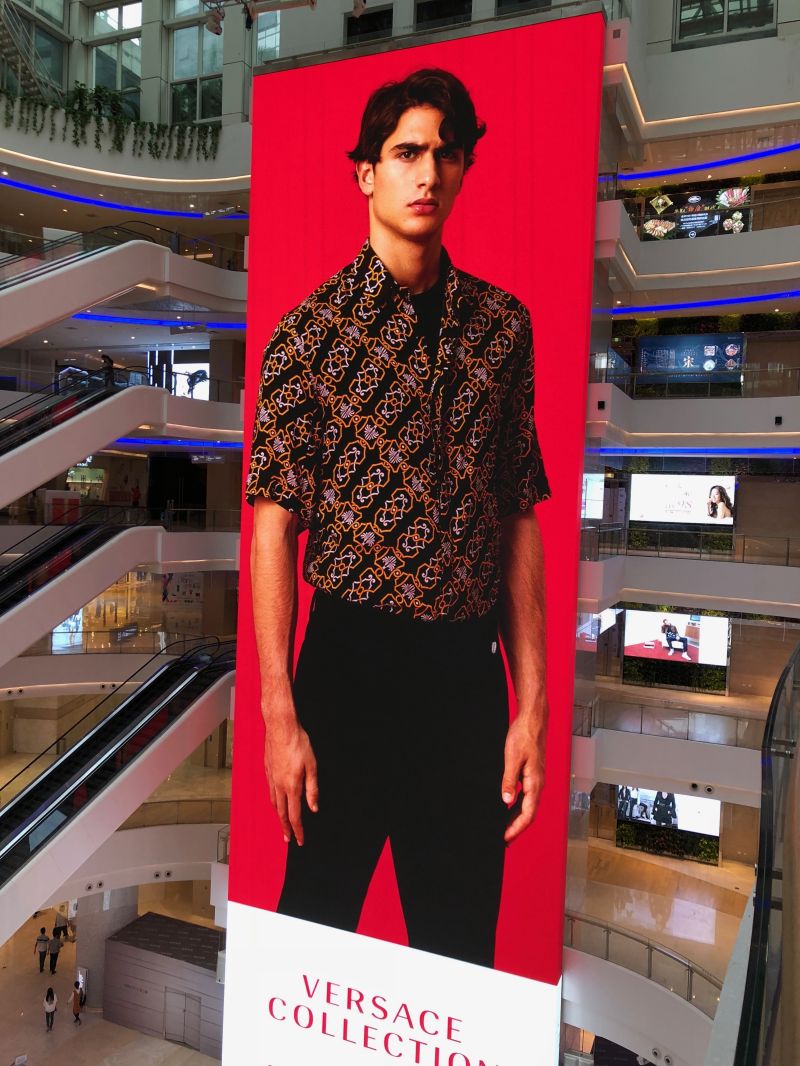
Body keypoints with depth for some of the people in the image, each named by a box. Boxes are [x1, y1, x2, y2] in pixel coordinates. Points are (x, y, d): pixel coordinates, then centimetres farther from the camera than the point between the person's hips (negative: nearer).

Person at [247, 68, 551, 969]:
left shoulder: (503, 325, 6)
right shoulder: (312, 330, -3)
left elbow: (518, 519, 5)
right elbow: (274, 525, -6)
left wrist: (532, 701, 2)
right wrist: (278, 715, -9)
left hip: (471, 668, 3)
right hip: (351, 659, -2)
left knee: (463, 945, 16)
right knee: (318, 916, 16)